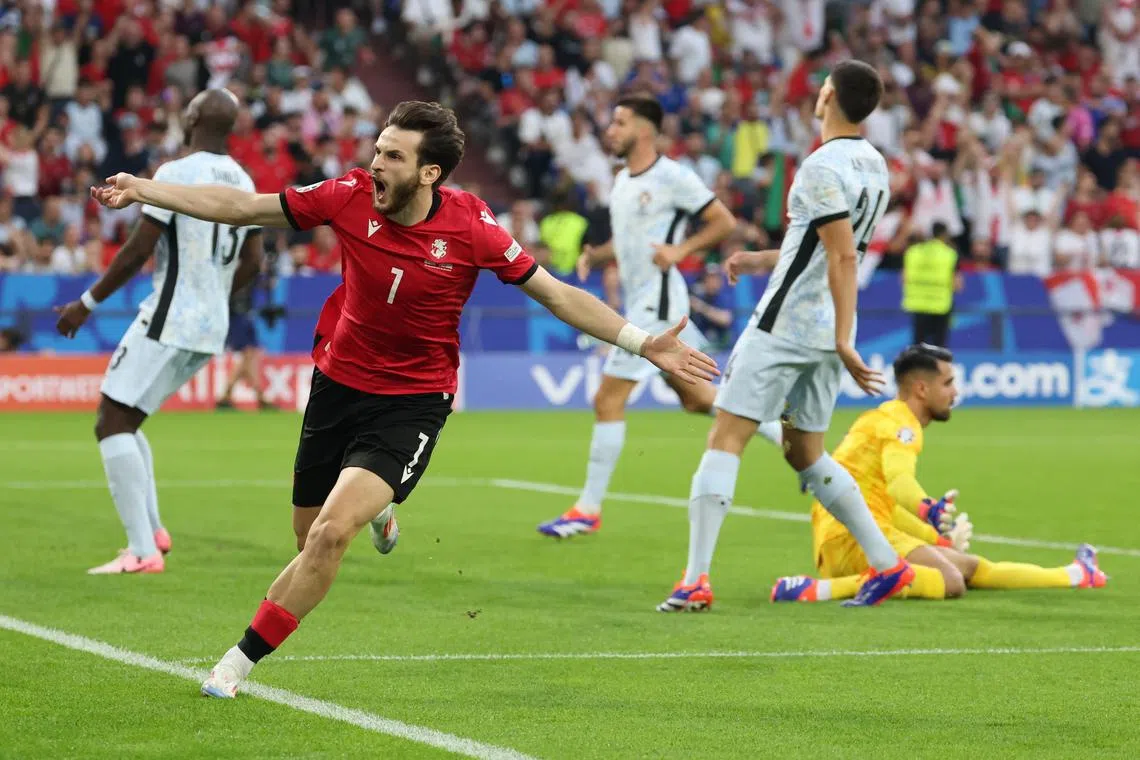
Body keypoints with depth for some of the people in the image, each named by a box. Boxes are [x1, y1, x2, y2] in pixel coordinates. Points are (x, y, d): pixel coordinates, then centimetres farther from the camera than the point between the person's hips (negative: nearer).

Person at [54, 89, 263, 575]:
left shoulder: (175, 175, -13)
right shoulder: (243, 183, 10)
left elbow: (138, 251, -15)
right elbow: (251, 264, 15)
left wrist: (87, 303, -6)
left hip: (169, 323, -8)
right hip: (211, 330, 8)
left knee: (112, 423, -5)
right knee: (123, 421, 21)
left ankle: (143, 551, -13)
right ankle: (152, 530, 16)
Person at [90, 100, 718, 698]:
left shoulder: (469, 227, -17)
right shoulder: (351, 196, -12)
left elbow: (558, 295, -8)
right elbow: (240, 208, -2)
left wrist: (643, 343, -15)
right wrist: (142, 190, -4)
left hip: (414, 399, -4)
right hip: (338, 383, 4)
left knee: (329, 534, -20)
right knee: (310, 539, 12)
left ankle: (242, 660, -6)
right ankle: (376, 509, 49)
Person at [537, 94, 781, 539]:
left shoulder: (672, 176, -11)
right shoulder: (622, 181, 15)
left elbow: (725, 222, -10)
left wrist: (680, 250, -20)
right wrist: (594, 255, 9)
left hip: (658, 299, -10)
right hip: (641, 300, 10)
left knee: (607, 401, -9)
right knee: (699, 398, 14)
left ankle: (588, 510, -4)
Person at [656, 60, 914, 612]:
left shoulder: (823, 167, -16)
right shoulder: (874, 166, 11)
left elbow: (844, 257, -21)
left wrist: (844, 342, -22)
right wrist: (763, 260, 27)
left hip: (783, 325, -8)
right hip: (824, 331, 8)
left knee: (725, 442, -6)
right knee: (805, 456, 18)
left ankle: (695, 581, -11)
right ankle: (887, 563, 14)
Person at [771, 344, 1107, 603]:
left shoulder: (885, 419, 24)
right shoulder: (900, 422, -8)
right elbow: (899, 479, -30)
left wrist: (941, 541, 40)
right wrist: (930, 511, -50)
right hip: (853, 536, -10)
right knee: (950, 581, -29)